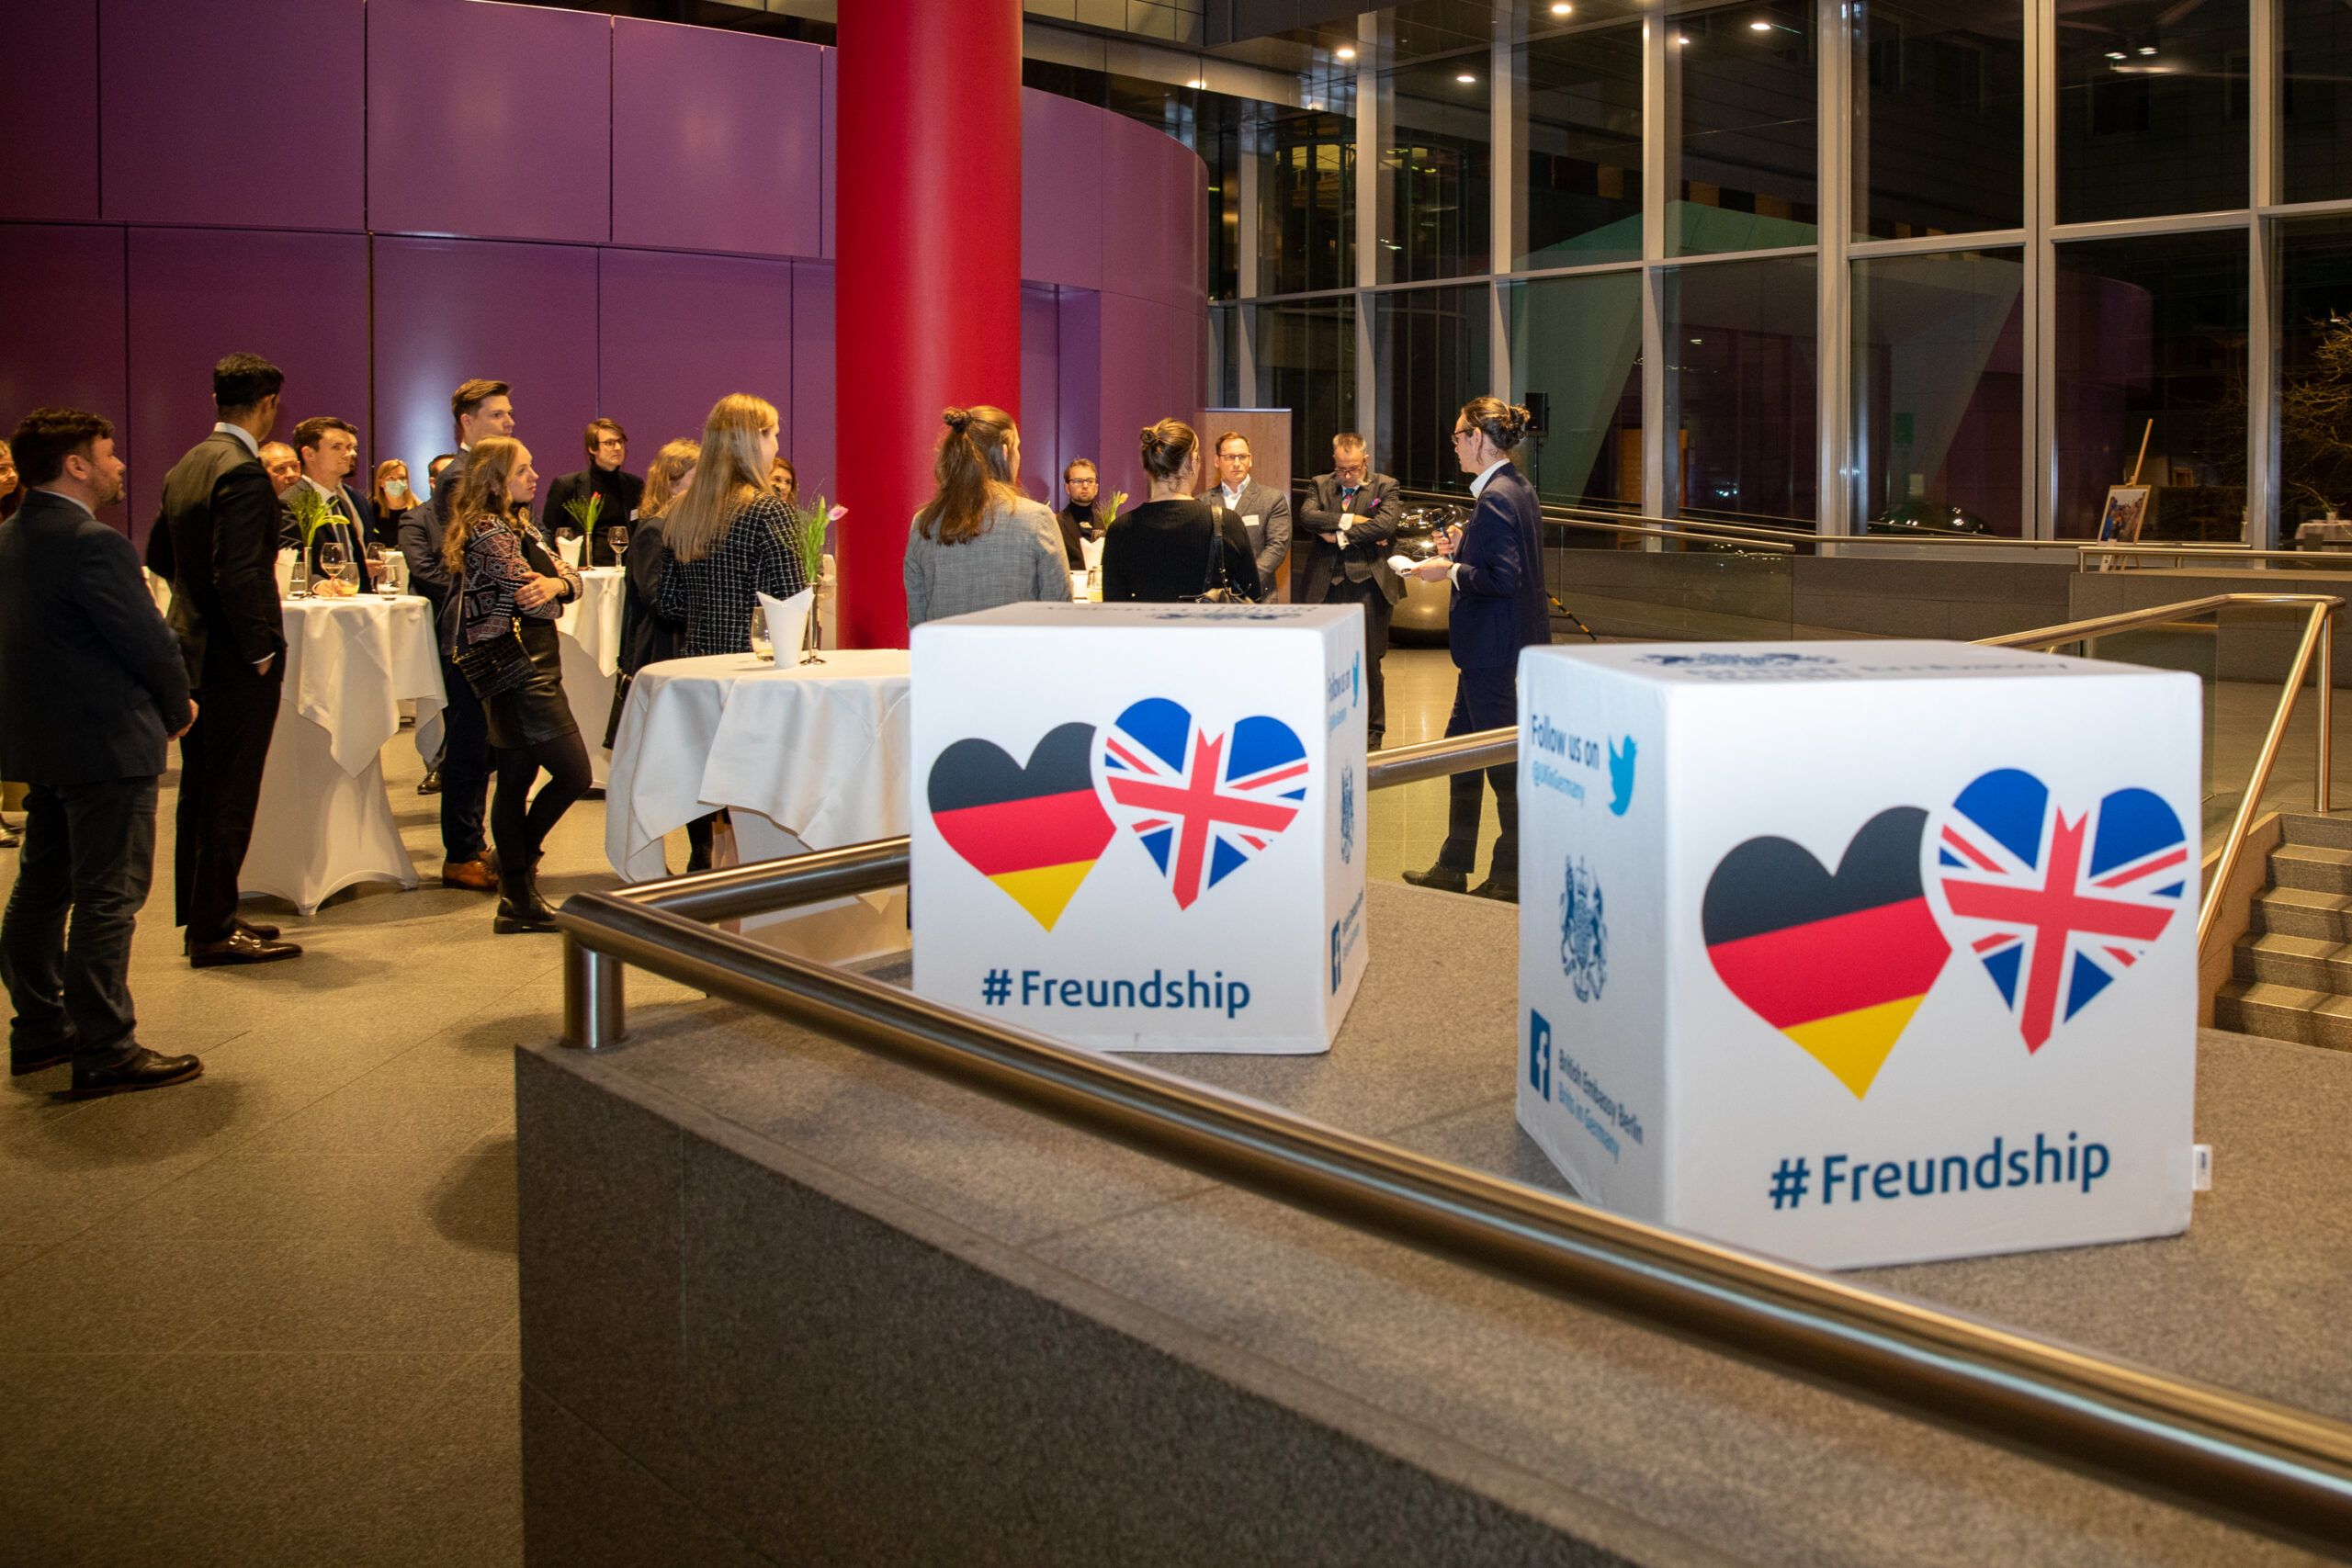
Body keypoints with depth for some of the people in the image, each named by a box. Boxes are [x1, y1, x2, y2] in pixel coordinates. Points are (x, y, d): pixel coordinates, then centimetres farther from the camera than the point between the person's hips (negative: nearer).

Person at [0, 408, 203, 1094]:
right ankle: (104, 1052, 1)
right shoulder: (95, 545, -19)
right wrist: (176, 708, 0)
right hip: (106, 743, -10)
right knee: (108, 896, -3)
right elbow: (152, 645, -19)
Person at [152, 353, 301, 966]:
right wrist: (260, 649, -16)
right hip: (235, 662, -9)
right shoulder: (243, 472, -17)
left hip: (193, 649, 9)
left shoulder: (184, 467, 11)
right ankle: (215, 930, 4)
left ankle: (200, 917, 25)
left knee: (200, 792, 16)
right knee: (229, 796, -2)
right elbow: (238, 574, -24)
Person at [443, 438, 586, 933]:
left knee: (516, 782, 11)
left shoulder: (521, 527, 18)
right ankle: (520, 864, 8)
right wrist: (550, 587, 4)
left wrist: (557, 582, -12)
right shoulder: (490, 533, -14)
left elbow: (570, 580, 11)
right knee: (574, 776, -8)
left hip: (534, 668, 10)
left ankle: (517, 901, 16)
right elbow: (539, 604, -18)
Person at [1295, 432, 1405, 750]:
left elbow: (1385, 525, -13)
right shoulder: (1322, 485, 13)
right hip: (1326, 588, 3)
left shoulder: (1385, 487, 5)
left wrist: (1339, 536, -9)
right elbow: (1307, 516, -6)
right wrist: (1348, 519, -13)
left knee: (1368, 665, 2)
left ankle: (1372, 733, 13)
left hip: (1366, 586, -2)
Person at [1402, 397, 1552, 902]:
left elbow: (1503, 579, -24)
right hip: (1495, 641, 10)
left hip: (1493, 646, -10)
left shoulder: (1495, 499, -19)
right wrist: (1461, 550, 10)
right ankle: (1453, 867, 25)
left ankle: (1513, 876, 11)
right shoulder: (1517, 490, 12)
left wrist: (1450, 571, -14)